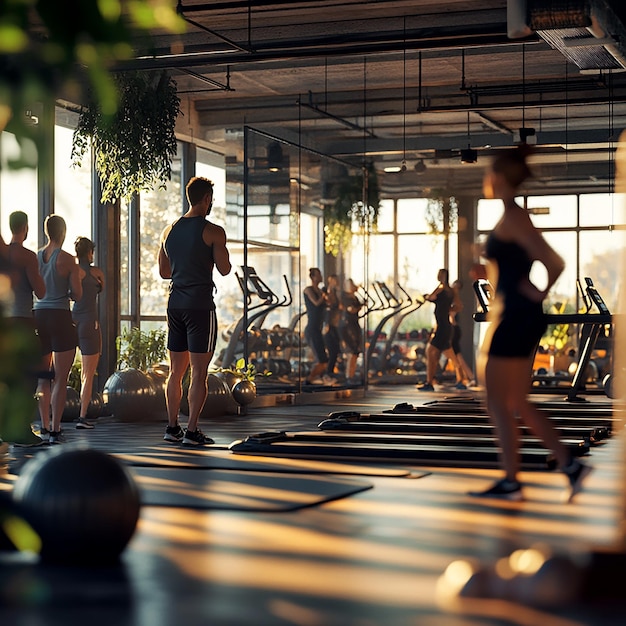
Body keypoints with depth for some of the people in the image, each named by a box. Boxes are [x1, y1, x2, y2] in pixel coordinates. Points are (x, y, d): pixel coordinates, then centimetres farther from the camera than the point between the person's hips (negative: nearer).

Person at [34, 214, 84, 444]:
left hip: (38, 316, 5)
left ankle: (45, 427, 17)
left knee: (43, 377, 14)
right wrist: (78, 277, 12)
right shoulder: (67, 259, -8)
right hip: (60, 317, -5)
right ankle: (55, 430, -5)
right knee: (60, 378, -2)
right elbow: (77, 295, -7)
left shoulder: (35, 257, 6)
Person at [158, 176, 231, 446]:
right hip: (201, 304, -6)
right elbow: (224, 269, -6)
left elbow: (164, 271, 17)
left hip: (175, 303, 6)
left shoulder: (169, 230, 11)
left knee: (176, 370, 13)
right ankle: (191, 431, -5)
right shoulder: (213, 231, -8)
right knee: (198, 372, -3)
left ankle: (172, 427, 16)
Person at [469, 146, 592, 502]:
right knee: (518, 403, 13)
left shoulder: (513, 219, -15)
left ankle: (511, 483, 4)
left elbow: (555, 263, -23)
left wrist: (541, 293, -9)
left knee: (499, 403, -2)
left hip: (517, 318, -10)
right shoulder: (514, 217, 15)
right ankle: (570, 465, 11)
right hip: (518, 317, 10)